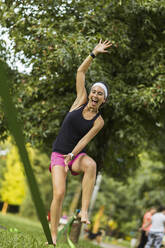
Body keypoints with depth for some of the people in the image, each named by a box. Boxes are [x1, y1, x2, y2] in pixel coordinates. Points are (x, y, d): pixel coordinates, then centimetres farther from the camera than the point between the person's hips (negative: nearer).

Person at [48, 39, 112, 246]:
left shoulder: (99, 121, -3)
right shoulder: (81, 100, -1)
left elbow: (85, 139, -12)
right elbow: (80, 72, -2)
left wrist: (71, 155, -25)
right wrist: (94, 54, -10)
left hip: (77, 155, 0)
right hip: (59, 154, 0)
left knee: (91, 164, -37)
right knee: (59, 194, -18)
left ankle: (84, 211, -36)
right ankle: (53, 237, -7)